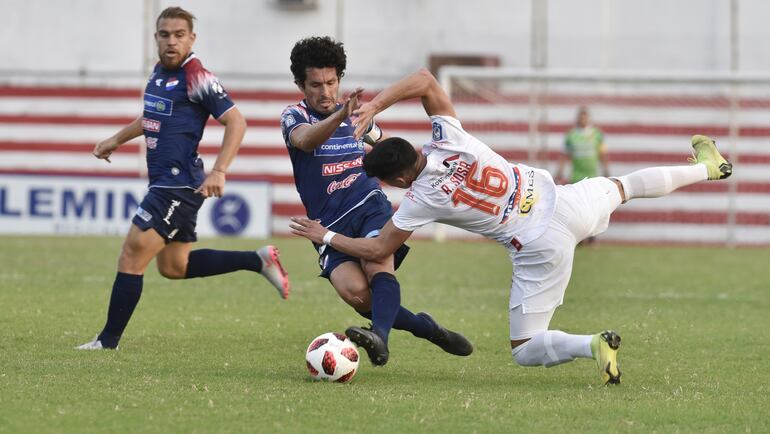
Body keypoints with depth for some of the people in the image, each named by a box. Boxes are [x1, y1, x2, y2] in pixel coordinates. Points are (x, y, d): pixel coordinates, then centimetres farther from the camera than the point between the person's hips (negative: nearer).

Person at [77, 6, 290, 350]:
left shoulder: (196, 77, -15)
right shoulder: (159, 72, 11)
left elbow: (235, 121, -17)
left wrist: (219, 172, -25)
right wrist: (117, 140, 31)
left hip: (179, 184, -10)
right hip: (163, 181, 10)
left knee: (131, 257, -8)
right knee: (174, 266, 17)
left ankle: (109, 340, 0)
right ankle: (258, 260, 22)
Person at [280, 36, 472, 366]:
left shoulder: (358, 115, 14)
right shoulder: (294, 116, 1)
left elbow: (384, 147, 38)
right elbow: (305, 140, -26)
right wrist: (339, 116, -43)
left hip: (370, 206, 1)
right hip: (329, 224, -1)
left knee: (378, 266, -31)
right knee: (353, 290, -27)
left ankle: (379, 337, -54)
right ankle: (424, 327, -10)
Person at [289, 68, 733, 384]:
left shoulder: (421, 200, -14)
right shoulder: (448, 137, -6)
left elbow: (378, 249, -3)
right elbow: (425, 79, -1)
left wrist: (325, 236, 8)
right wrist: (375, 106, -7)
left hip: (541, 249, -5)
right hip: (562, 200, 5)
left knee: (525, 351, 5)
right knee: (621, 186, 35)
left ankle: (594, 344, -20)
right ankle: (705, 167, 48)